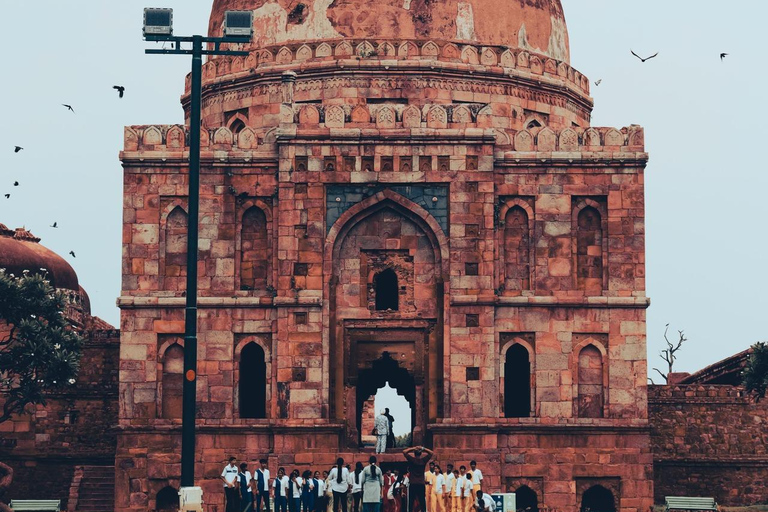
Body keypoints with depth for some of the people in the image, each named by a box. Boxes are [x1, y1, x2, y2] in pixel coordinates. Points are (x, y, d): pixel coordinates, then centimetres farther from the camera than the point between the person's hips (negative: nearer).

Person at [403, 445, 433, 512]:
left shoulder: (411, 459, -6)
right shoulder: (423, 460, -1)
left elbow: (404, 452, -3)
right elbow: (431, 453, 9)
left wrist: (413, 448, -2)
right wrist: (423, 449, 2)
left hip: (413, 485, -1)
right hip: (421, 484, 1)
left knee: (411, 501, 1)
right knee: (422, 501, 3)